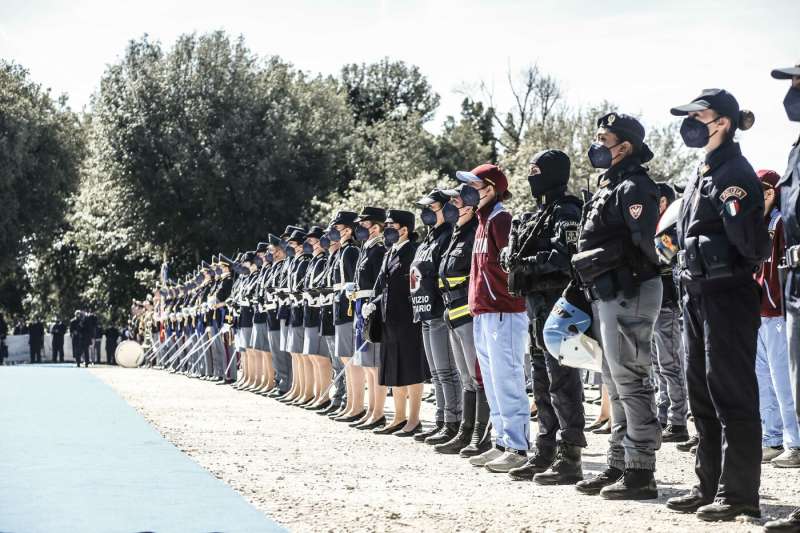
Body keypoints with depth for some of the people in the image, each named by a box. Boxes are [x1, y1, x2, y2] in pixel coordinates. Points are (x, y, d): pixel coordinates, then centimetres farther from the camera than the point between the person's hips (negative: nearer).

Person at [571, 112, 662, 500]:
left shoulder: (634, 187, -12)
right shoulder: (607, 187, 19)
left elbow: (639, 245, -22)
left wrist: (594, 260, -20)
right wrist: (585, 291, 19)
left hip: (629, 295, -11)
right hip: (607, 296, 11)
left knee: (632, 383, -8)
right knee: (616, 384, 14)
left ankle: (640, 473, -5)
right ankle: (618, 466, 22)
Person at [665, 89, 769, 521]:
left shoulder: (735, 174, -12)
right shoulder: (701, 176, 16)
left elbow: (752, 245, -19)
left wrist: (736, 211, -35)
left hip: (728, 294, -10)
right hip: (698, 294, 10)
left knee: (731, 392, -7)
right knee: (701, 392, 13)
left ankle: (739, 493, -4)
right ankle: (710, 486, 20)